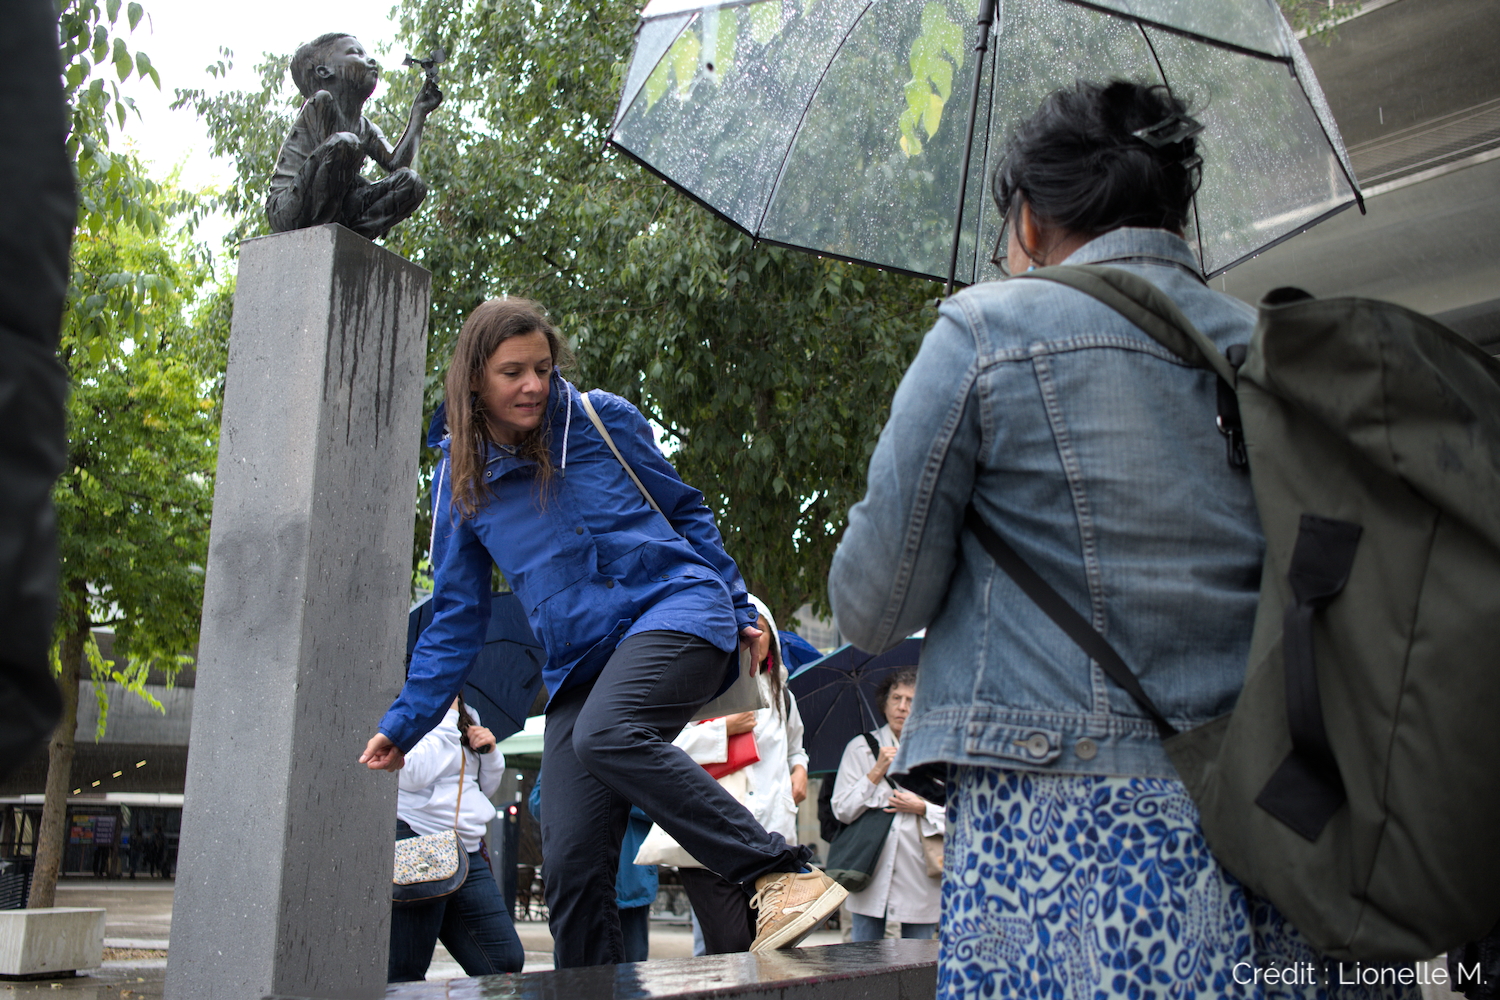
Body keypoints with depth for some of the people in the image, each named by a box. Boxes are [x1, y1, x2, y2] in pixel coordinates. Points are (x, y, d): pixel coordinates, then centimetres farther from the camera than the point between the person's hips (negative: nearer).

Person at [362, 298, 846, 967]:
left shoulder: (602, 420, 3)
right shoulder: (462, 479, 10)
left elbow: (684, 510, 13)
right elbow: (455, 618, 14)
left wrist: (740, 608, 9)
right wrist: (404, 724, 10)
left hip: (673, 608, -4)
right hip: (579, 665, 4)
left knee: (607, 735, -35)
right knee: (571, 860, -5)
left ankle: (782, 875, -32)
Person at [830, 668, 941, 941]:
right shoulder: (860, 747, 6)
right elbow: (842, 810, 0)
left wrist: (923, 808, -9)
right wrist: (877, 772, -7)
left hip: (919, 880, 0)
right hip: (871, 876, 0)